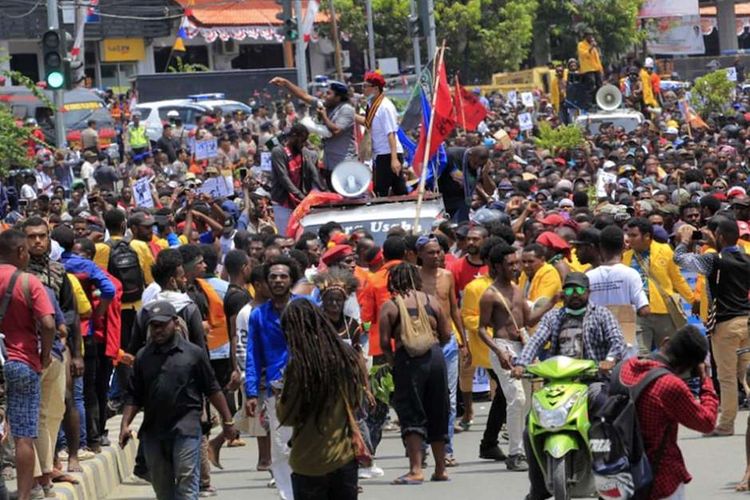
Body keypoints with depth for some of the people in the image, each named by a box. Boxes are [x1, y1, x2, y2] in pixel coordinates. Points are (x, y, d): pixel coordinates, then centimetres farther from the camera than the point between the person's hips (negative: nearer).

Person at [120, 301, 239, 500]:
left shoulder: (193, 353, 2)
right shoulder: (143, 356, 10)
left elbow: (213, 390, 6)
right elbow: (134, 396, 11)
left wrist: (227, 421, 6)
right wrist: (125, 424, 0)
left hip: (186, 430, -4)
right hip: (153, 431, 4)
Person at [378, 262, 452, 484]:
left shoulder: (390, 306, 0)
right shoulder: (431, 301, 9)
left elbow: (385, 342, -4)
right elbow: (446, 335, 9)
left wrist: (391, 360, 13)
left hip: (407, 358, -4)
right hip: (434, 356, 4)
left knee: (412, 415, -2)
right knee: (437, 413, 13)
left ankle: (416, 470, -12)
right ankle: (440, 469, 21)